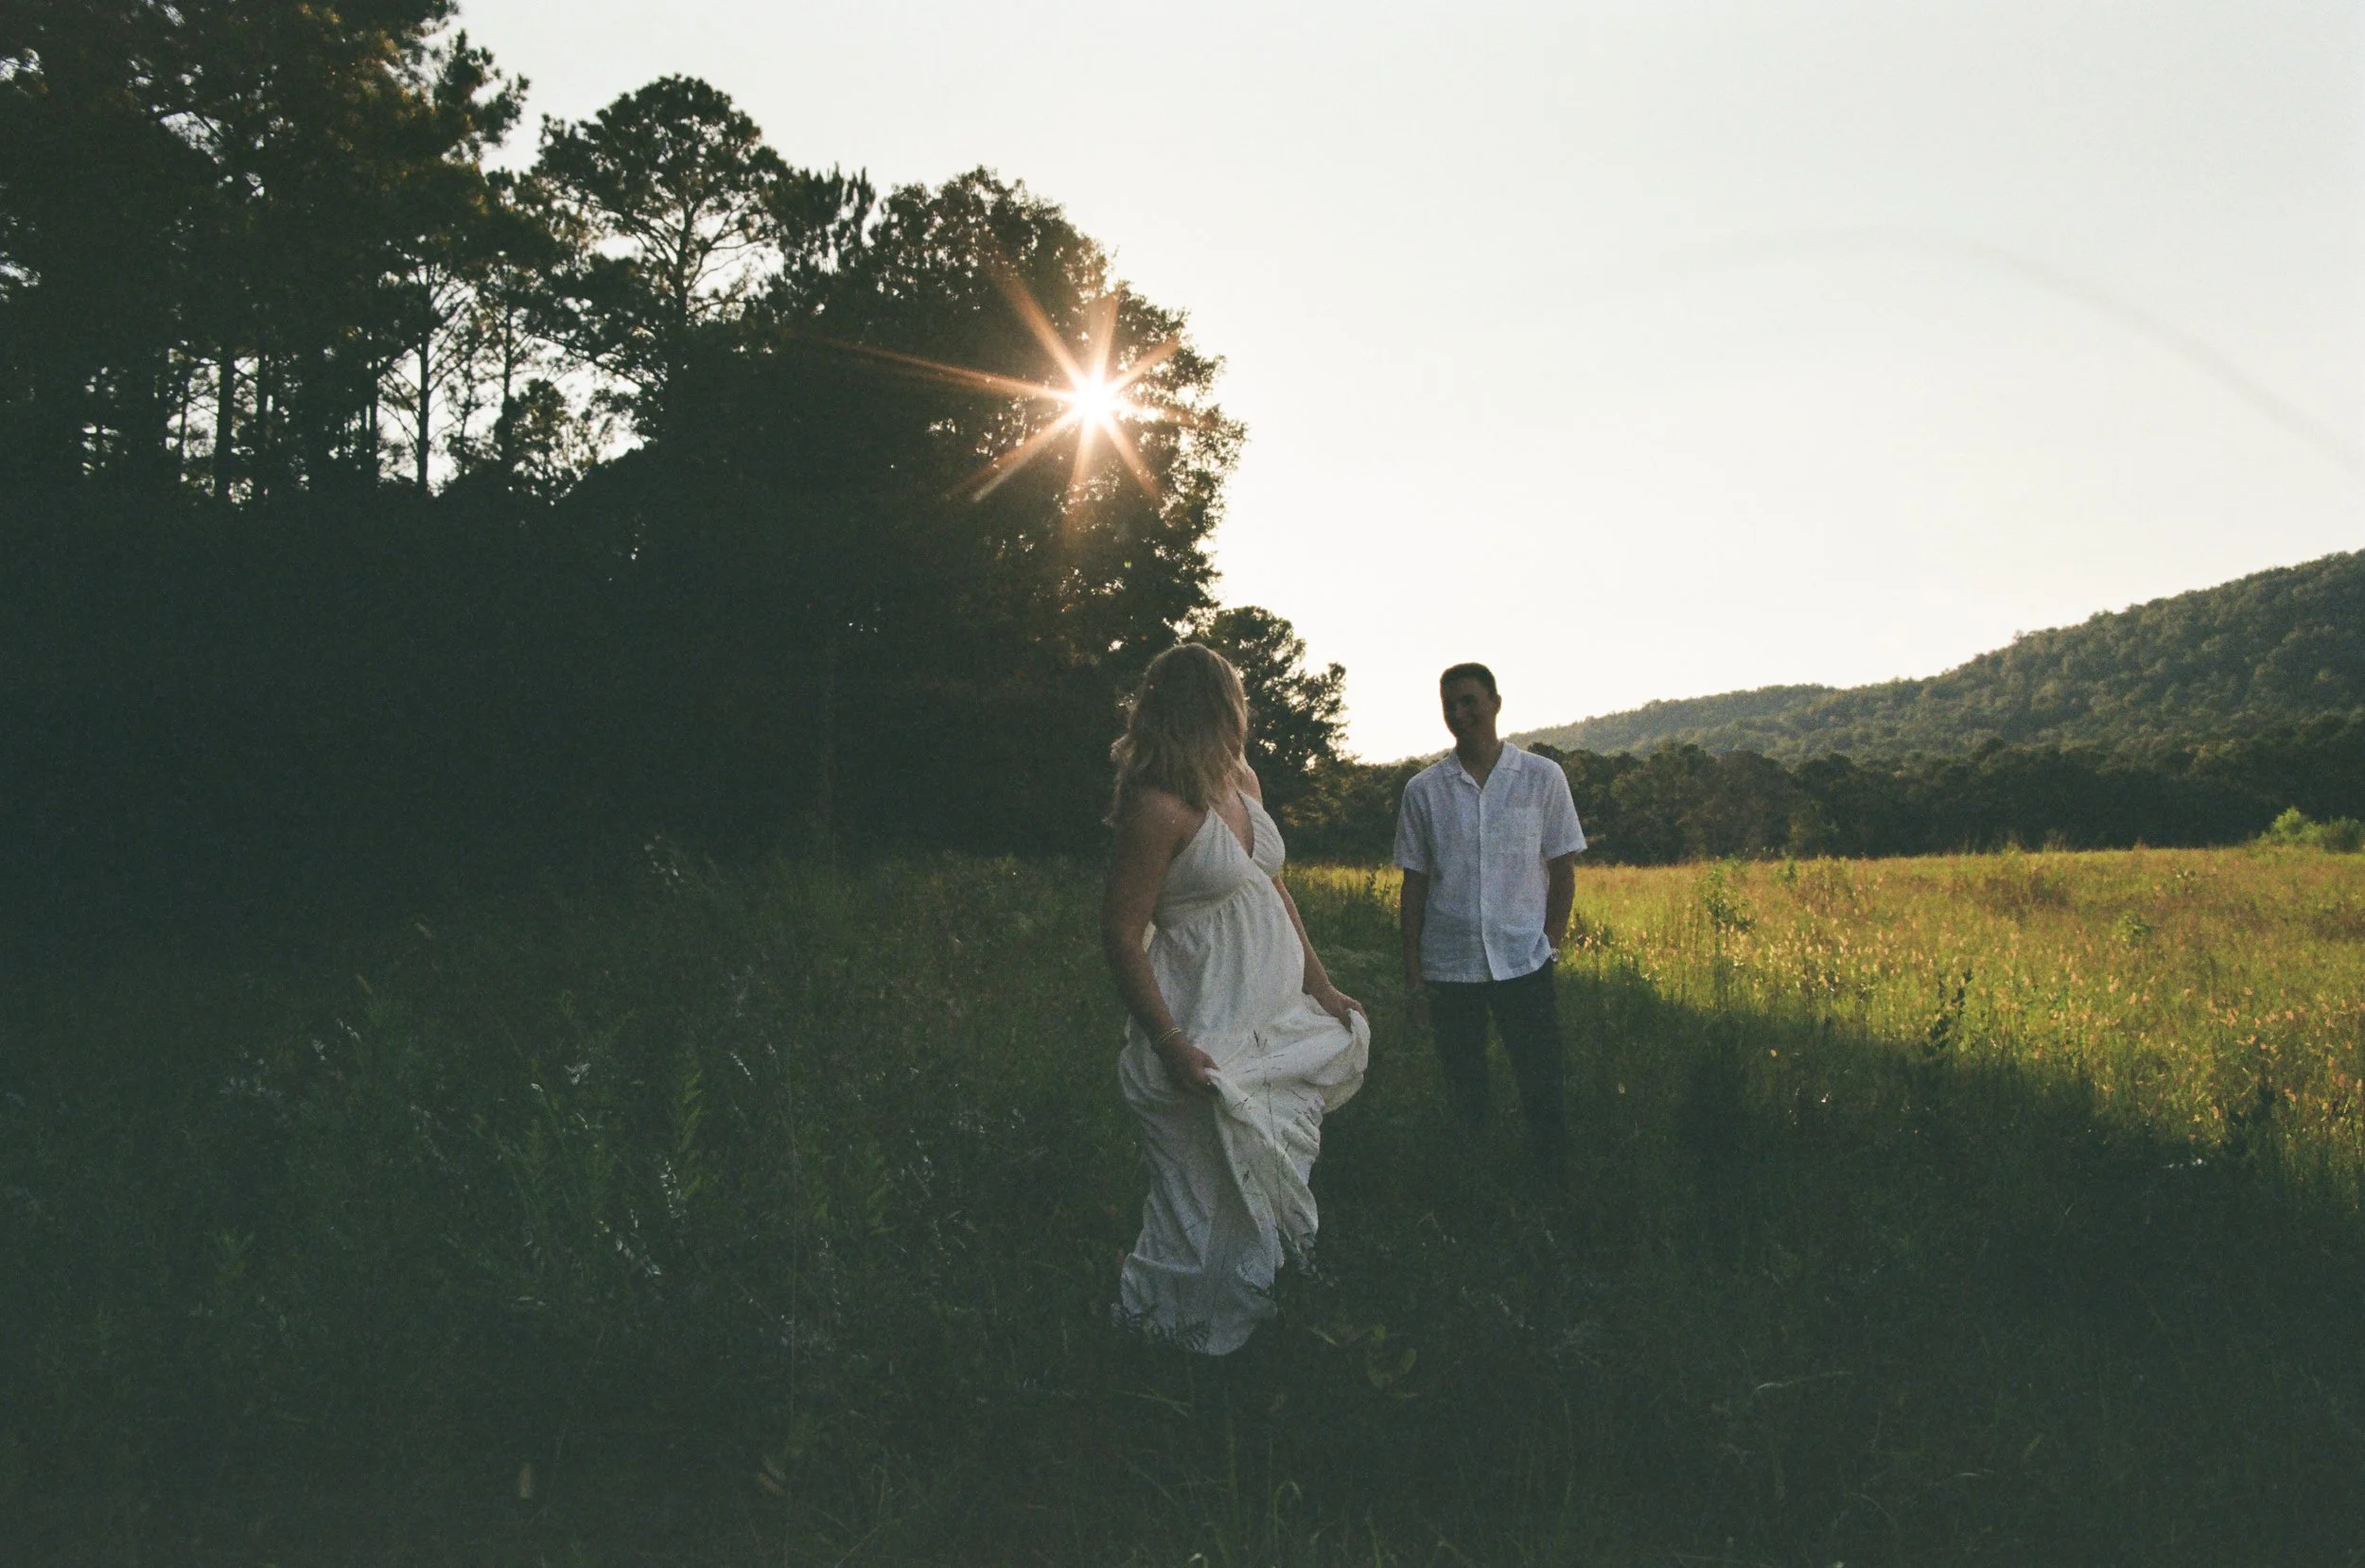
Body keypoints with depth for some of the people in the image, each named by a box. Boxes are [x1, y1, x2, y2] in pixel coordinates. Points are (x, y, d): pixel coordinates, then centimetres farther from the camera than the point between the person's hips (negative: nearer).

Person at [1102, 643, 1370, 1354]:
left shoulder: (1241, 779, 7)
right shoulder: (1159, 807, -20)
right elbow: (1120, 934, -19)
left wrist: (1320, 983, 15)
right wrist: (1170, 1046, -23)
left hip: (1275, 1017, 9)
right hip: (1208, 1038, -8)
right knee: (1211, 1195, 2)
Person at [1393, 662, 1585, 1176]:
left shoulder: (1543, 778, 1)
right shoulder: (1423, 790, 3)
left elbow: (1563, 870, 5)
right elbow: (1415, 882, 5)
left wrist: (1551, 943, -1)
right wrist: (1412, 961, 2)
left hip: (1523, 961, -1)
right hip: (1449, 965, 1)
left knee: (1541, 1089, 2)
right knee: (1463, 1093, 11)